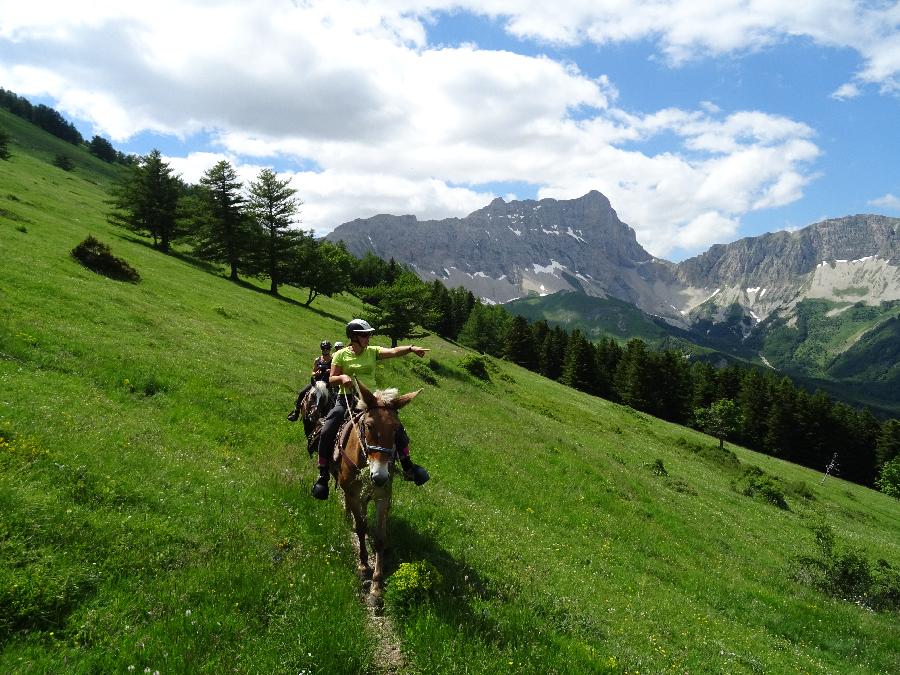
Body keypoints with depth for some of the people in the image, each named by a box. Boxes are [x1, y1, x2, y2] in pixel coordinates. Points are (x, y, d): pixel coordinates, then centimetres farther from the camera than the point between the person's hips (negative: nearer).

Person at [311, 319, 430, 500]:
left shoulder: (373, 352, 5)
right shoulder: (341, 355, 2)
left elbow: (393, 351, -11)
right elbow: (331, 379, 1)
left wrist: (411, 348, -28)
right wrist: (342, 377, -21)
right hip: (347, 398, -2)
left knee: (396, 425, -13)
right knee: (327, 432, -17)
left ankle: (407, 466, -1)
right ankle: (323, 475, -1)